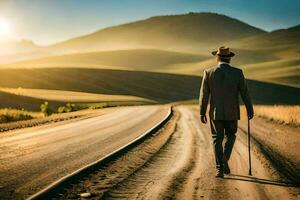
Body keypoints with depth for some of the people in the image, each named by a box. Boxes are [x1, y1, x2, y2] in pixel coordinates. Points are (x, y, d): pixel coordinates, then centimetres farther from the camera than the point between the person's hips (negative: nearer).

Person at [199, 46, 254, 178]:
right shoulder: (237, 73, -5)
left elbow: (204, 94, -2)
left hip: (215, 113, 0)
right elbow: (245, 93, -1)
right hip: (232, 113, 0)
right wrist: (250, 110, 10)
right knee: (230, 136, 20)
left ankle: (220, 169, 3)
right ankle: (225, 159, -1)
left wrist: (202, 113, 6)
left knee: (217, 140, 9)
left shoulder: (209, 73, -4)